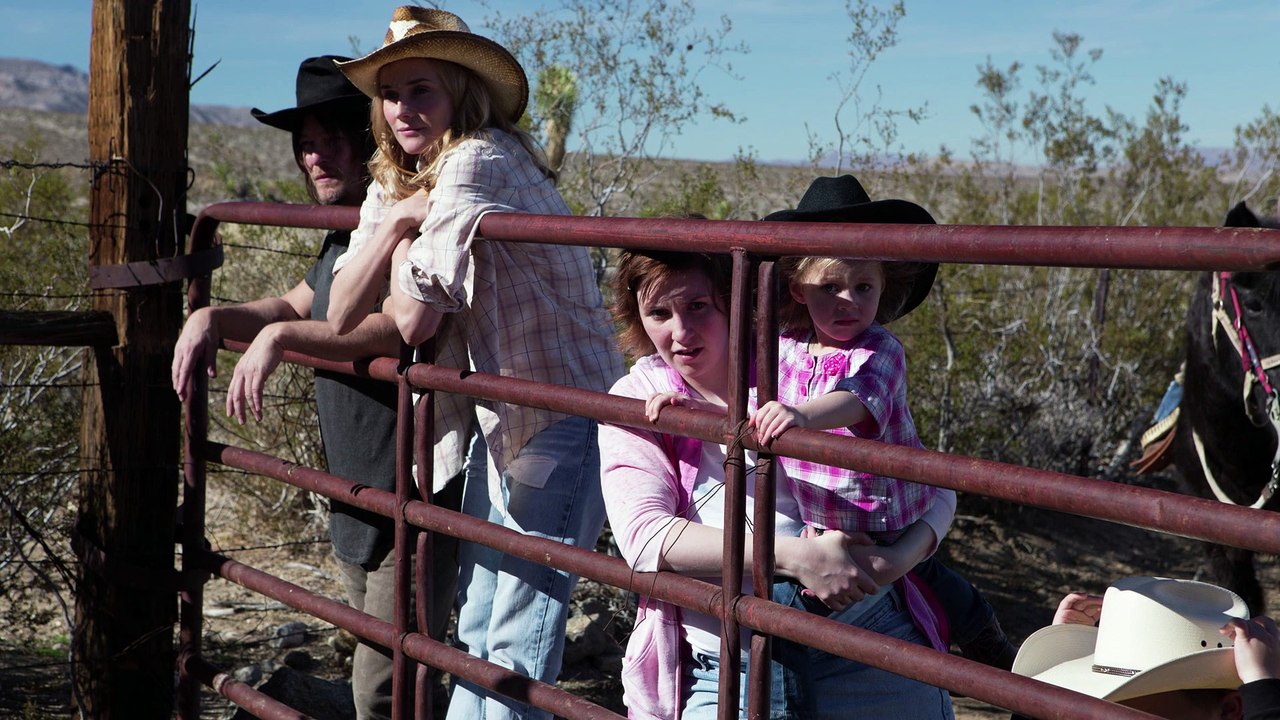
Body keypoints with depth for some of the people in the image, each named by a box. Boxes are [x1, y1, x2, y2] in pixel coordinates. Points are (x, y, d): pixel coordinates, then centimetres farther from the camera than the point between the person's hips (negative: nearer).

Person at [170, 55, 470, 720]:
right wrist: (212, 318, 8)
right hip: (356, 502, 10)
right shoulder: (344, 235, 15)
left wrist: (280, 337, -32)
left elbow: (401, 325, -32)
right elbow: (293, 309, 25)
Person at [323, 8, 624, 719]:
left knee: (519, 644, -7)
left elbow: (416, 320, -25)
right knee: (476, 632, 14)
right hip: (500, 419, 9)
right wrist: (397, 219, -11)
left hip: (566, 415, -9)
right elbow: (343, 315, 0)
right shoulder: (392, 186, 8)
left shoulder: (478, 161, -20)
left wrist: (412, 243, -7)